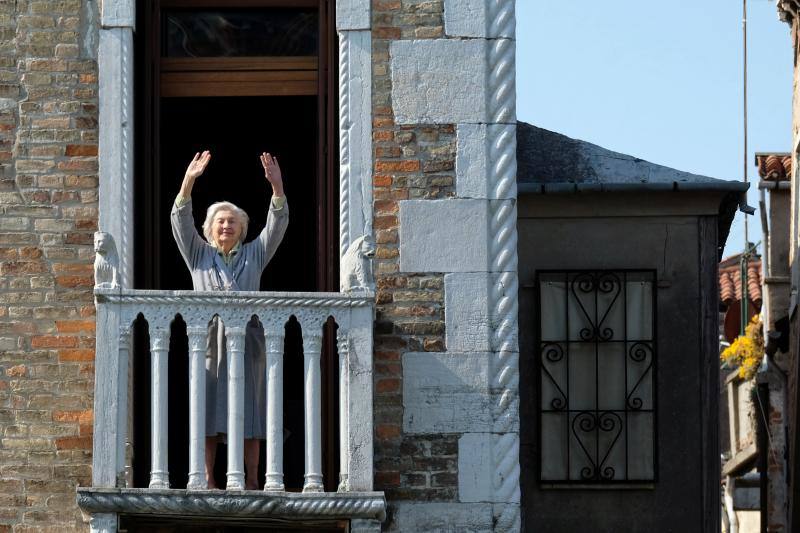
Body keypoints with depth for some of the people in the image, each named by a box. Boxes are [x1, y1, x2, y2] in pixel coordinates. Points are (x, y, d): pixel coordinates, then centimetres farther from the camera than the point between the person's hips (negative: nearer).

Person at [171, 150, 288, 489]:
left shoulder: (254, 255, 19)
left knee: (249, 414, -2)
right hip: (208, 340, -1)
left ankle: (251, 482, -2)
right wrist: (188, 181, -9)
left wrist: (277, 186, -7)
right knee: (208, 412, -4)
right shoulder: (199, 254, 16)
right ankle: (206, 482, -5)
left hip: (246, 342, 1)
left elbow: (277, 223, 8)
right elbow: (181, 220, 4)